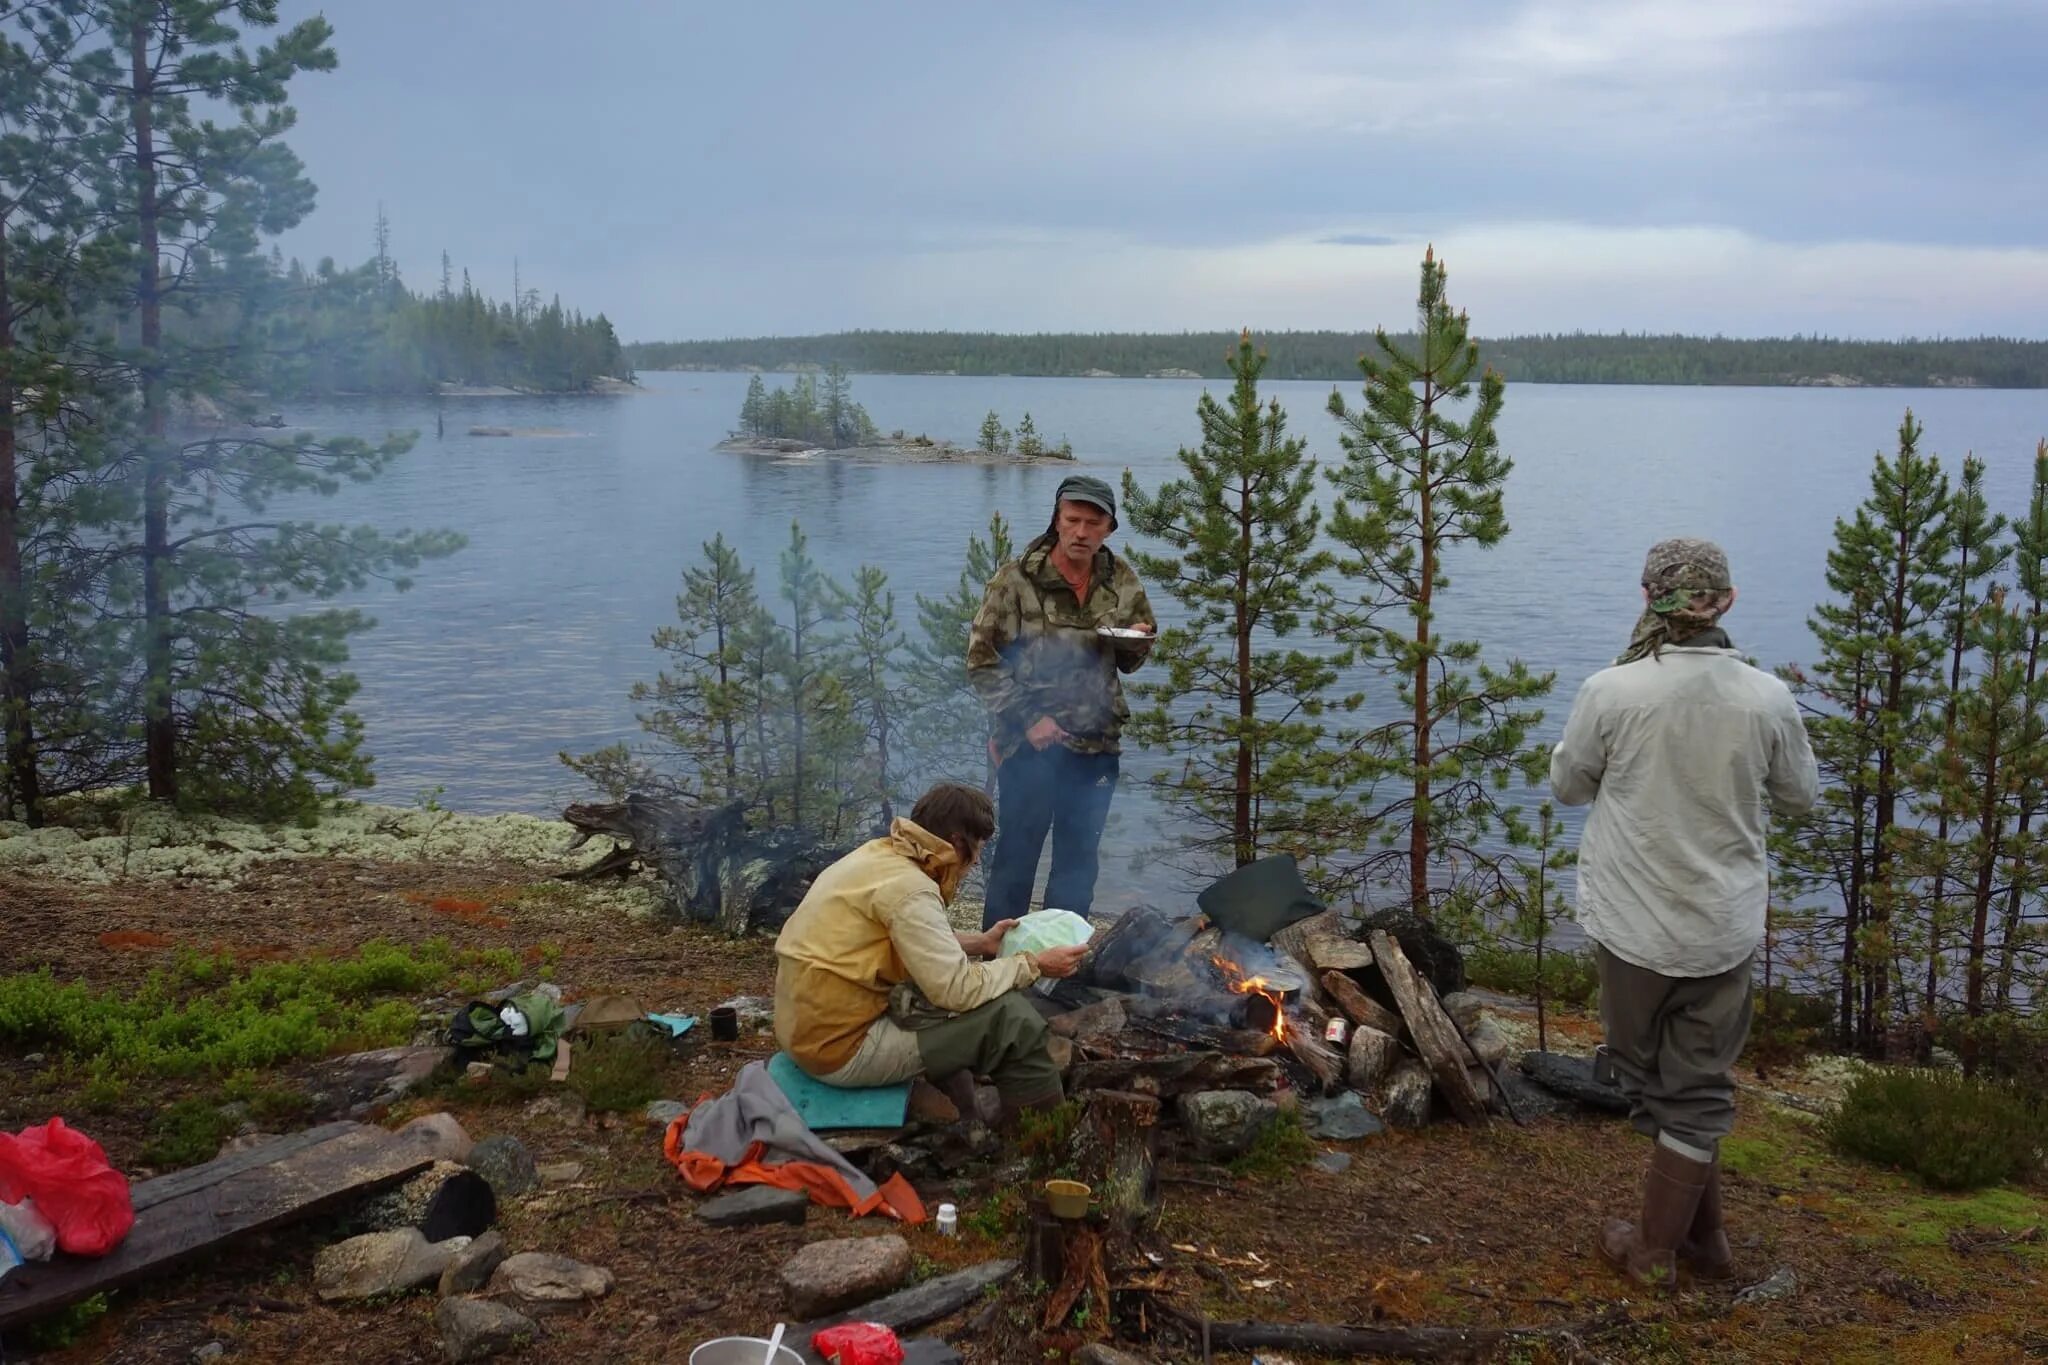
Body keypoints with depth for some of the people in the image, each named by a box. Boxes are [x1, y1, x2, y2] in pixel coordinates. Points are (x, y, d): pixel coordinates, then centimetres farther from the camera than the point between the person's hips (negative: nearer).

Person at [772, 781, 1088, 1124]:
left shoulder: (879, 855, 5)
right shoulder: (908, 887, -22)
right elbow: (957, 990, -21)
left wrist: (979, 943, 12)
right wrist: (1034, 965, -10)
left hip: (811, 1024, 10)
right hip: (839, 1046, -10)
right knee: (1011, 1015, -10)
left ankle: (965, 1117, 26)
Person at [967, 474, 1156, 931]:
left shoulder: (1123, 583, 4)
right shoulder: (1016, 580, -9)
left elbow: (1129, 662, 17)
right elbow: (982, 661, -8)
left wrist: (1137, 640, -7)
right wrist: (1027, 718, -15)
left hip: (1097, 744, 4)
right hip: (1030, 744, -4)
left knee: (1080, 862, 13)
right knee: (1016, 857, 4)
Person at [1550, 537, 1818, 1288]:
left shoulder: (1611, 692, -16)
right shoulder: (1766, 698, -10)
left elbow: (1567, 785, 0)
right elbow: (1800, 796, 7)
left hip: (1634, 922, -2)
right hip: (1724, 927, 2)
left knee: (1651, 1079, 18)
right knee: (1698, 1089, 16)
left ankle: (1698, 1234, 27)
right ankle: (1662, 1242, 27)